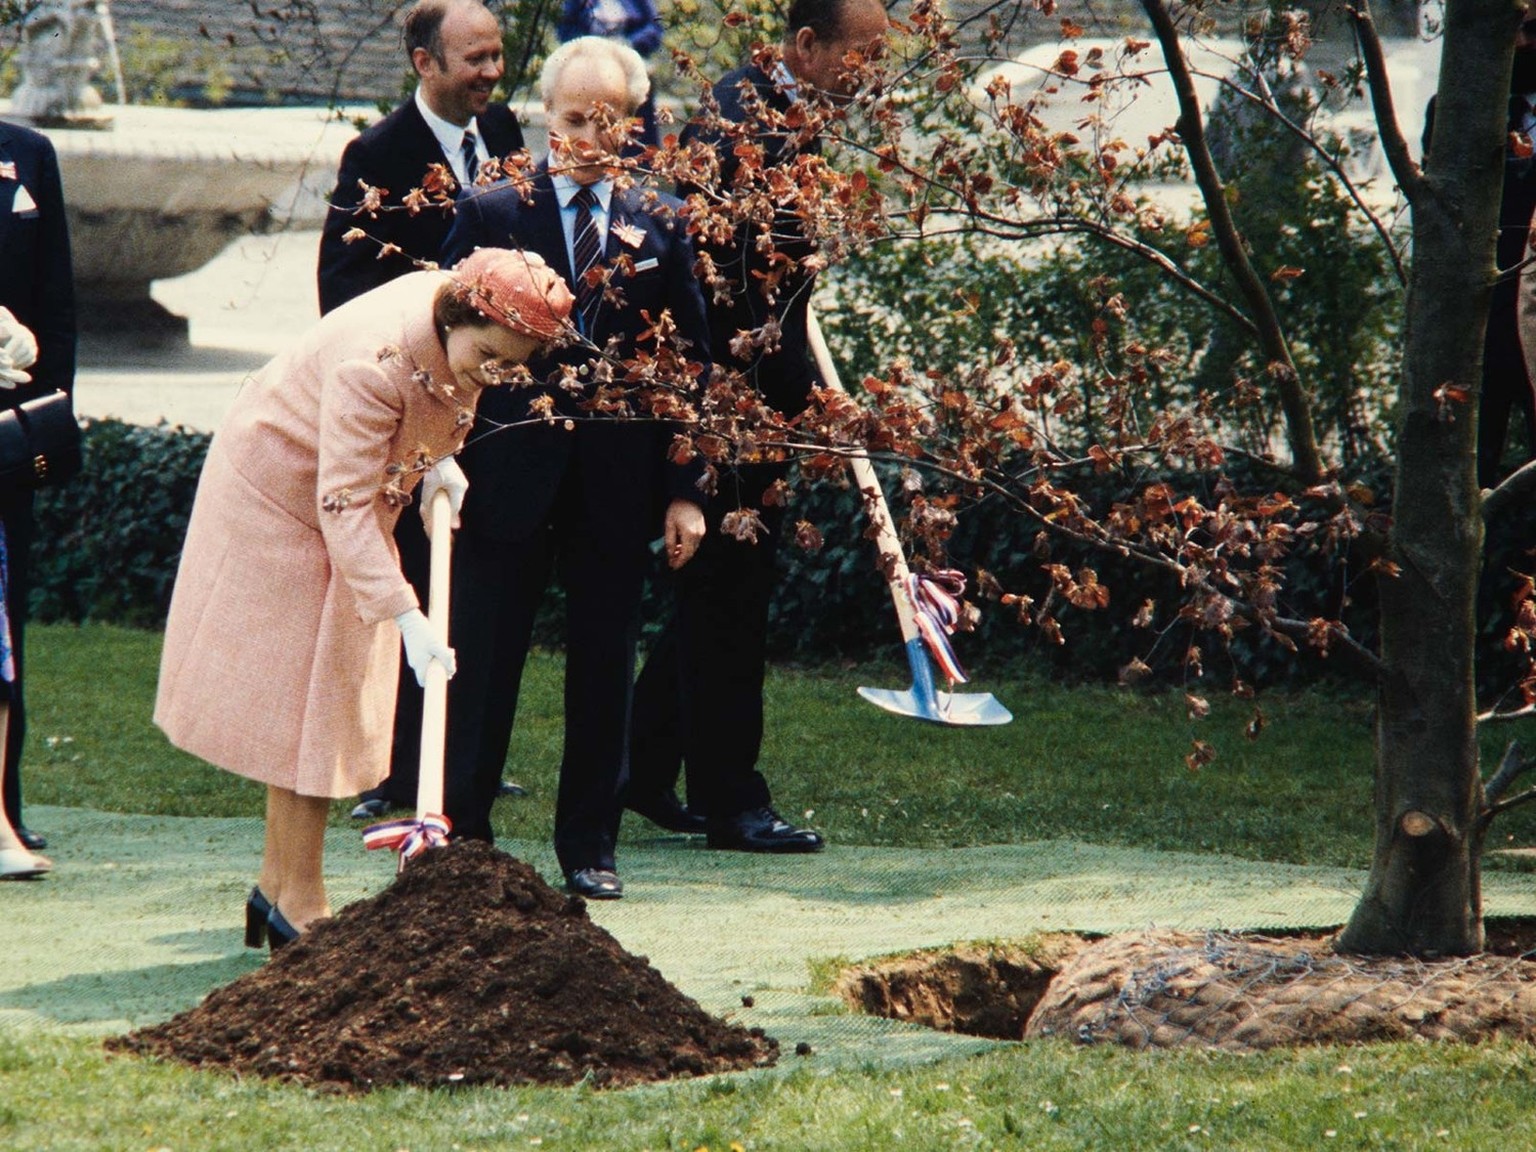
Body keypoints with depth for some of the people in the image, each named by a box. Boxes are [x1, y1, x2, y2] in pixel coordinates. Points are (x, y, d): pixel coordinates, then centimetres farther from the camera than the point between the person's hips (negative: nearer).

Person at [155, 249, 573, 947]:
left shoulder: (461, 331, -14)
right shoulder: (375, 363, -38)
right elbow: (343, 504, -39)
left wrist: (435, 458, -5)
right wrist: (407, 619, -44)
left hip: (344, 507, 8)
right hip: (281, 499, -8)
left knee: (322, 702, 9)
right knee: (302, 702, -7)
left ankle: (278, 888, 15)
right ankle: (299, 904, -5)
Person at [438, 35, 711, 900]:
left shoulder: (660, 225, 5)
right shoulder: (492, 214, 0)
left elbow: (692, 363, 7)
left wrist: (685, 490, 1)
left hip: (619, 481, 2)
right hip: (510, 472, -2)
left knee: (604, 668, 7)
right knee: (484, 664, 4)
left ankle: (590, 845, 17)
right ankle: (460, 834, 14)